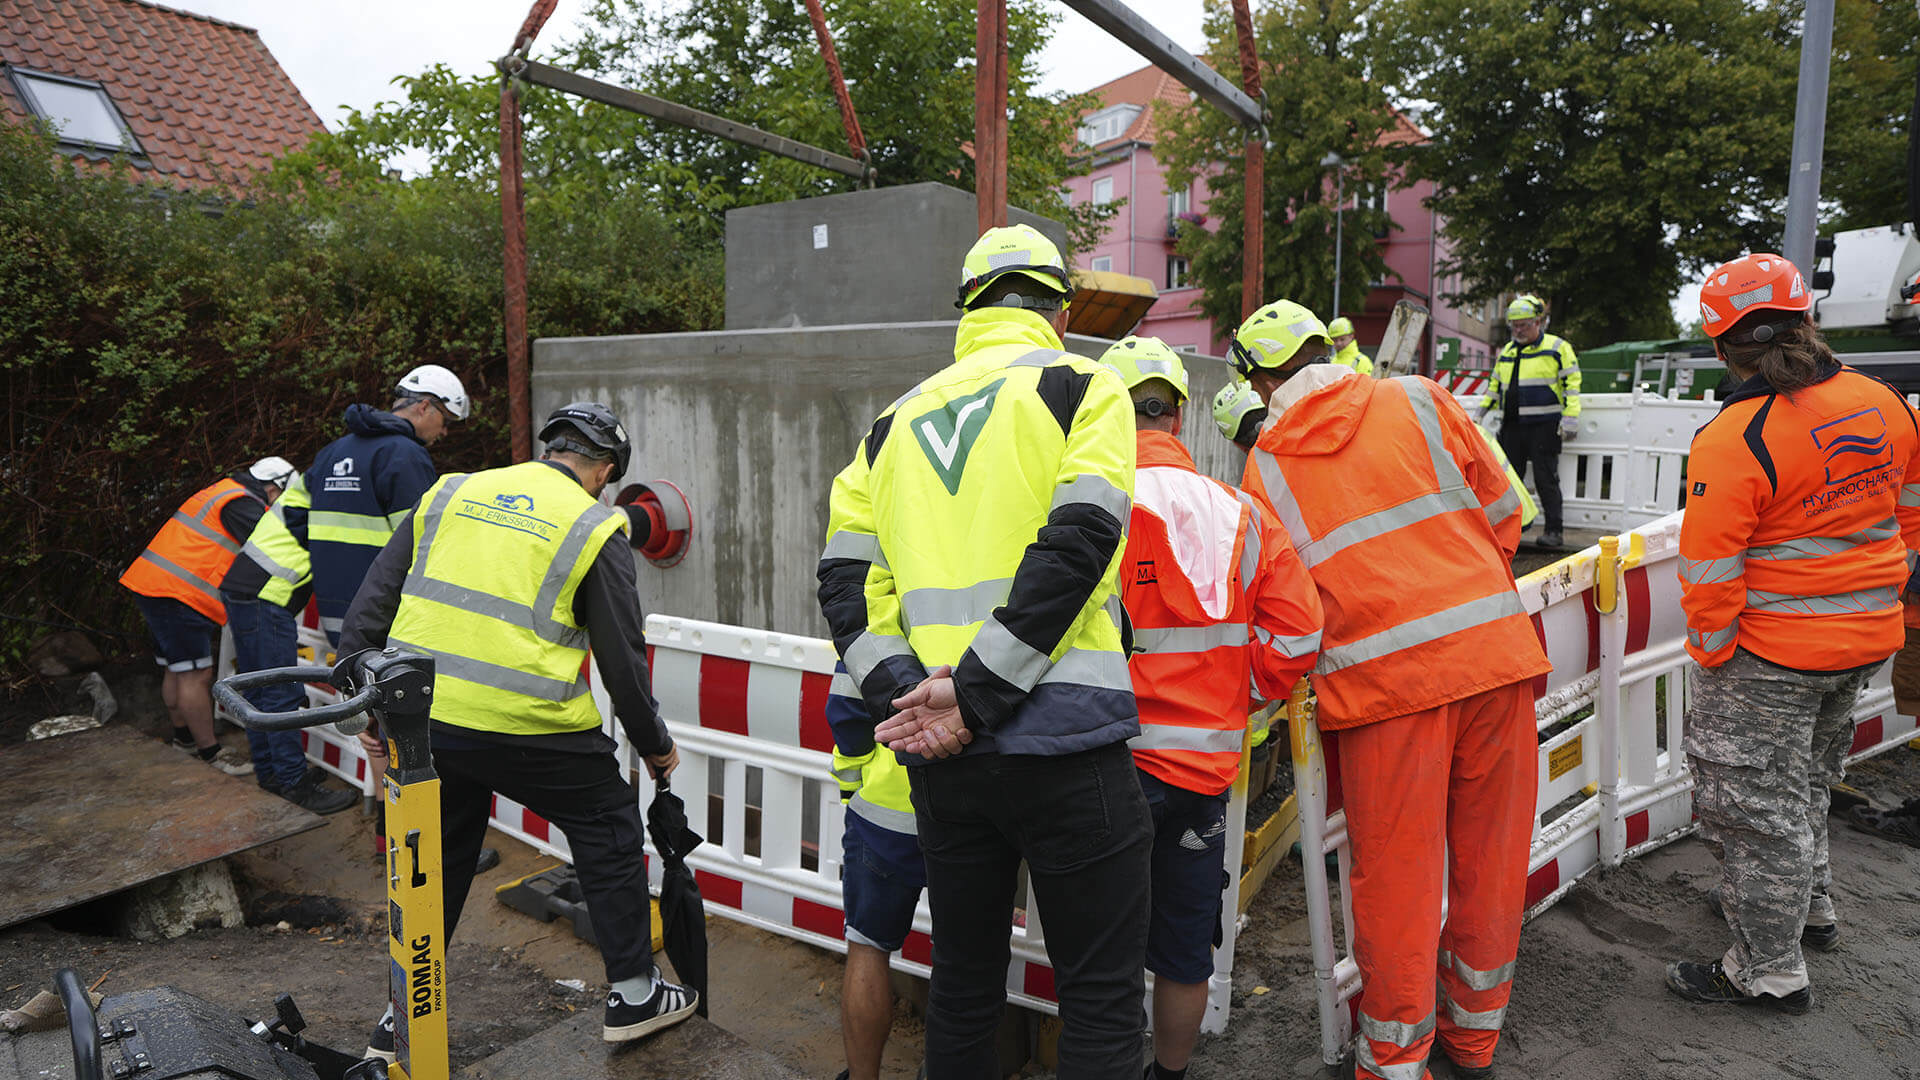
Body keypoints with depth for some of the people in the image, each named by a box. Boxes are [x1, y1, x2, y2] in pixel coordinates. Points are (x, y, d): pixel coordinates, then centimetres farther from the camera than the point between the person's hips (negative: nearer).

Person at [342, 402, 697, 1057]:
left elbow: (372, 601, 11)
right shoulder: (595, 529, -1)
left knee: (439, 858, 24)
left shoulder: (449, 495, 12)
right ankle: (634, 995, 23)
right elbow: (622, 659, -1)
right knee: (609, 830, 16)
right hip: (524, 726, -5)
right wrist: (656, 745, 12)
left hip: (421, 718, 5)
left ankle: (403, 1018, 35)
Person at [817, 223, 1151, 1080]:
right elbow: (1077, 547, -14)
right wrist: (975, 694, -15)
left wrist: (899, 694, -4)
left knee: (963, 978, 20)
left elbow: (846, 577, 7)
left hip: (939, 753, 5)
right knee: (1102, 993, 8)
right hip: (1062, 739, -5)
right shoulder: (1084, 386, 2)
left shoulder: (898, 419, 16)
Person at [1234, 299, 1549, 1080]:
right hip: (1495, 652, 3)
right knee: (1490, 855, 16)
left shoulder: (1264, 465, 6)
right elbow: (1501, 512, 10)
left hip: (1386, 679, -2)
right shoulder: (1418, 400, 8)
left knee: (1396, 872, 9)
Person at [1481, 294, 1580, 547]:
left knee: (1545, 478, -5)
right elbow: (1495, 385, 27)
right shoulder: (1507, 351, 18)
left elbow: (1572, 382, -3)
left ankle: (1553, 531, 1)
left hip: (1544, 425, -6)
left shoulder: (1557, 347, 1)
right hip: (1512, 425, 6)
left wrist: (1570, 417, -11)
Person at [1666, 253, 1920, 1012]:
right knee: (1804, 781, 27)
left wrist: (1710, 657, -6)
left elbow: (1710, 575, -21)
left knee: (1755, 803, 7)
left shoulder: (1731, 442, -24)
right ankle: (1810, 909, 46)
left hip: (1769, 655, -8)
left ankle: (1770, 972, 20)